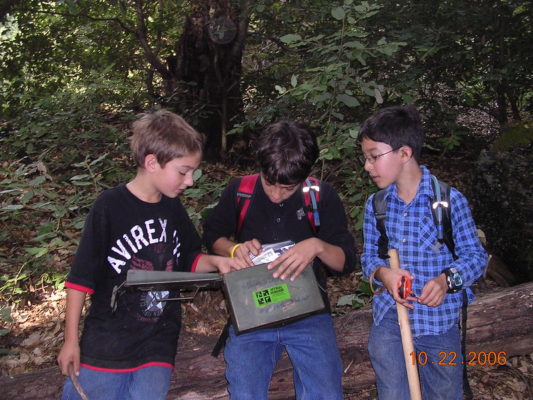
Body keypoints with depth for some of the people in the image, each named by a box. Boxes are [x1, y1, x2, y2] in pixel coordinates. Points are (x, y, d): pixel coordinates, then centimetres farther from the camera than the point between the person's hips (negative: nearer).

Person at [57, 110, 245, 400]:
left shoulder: (173, 208, 3)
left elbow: (188, 260, 15)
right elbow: (81, 277, -9)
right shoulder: (110, 207, -14)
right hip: (106, 342, -4)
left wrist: (215, 262, -5)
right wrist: (71, 340, -5)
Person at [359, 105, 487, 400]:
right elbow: (368, 256, 6)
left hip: (440, 322, -2)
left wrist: (447, 279, -25)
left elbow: (475, 255, -5)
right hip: (388, 321, 2)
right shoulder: (375, 205, 1)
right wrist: (382, 273, -17)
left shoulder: (450, 200, -10)